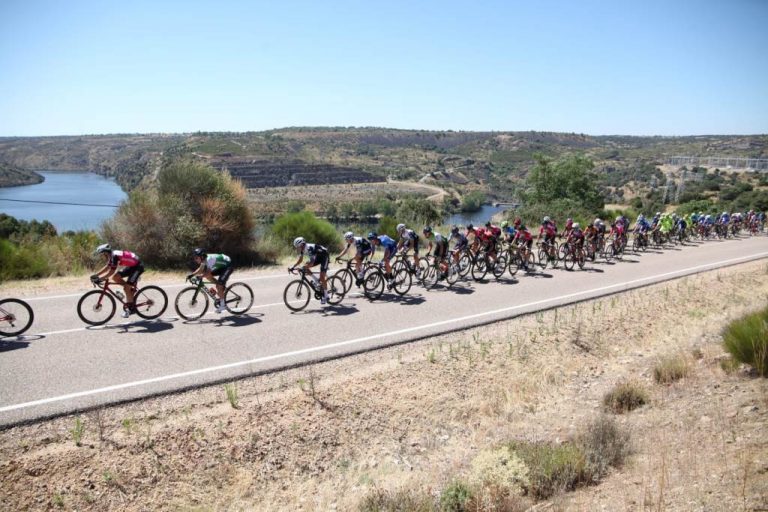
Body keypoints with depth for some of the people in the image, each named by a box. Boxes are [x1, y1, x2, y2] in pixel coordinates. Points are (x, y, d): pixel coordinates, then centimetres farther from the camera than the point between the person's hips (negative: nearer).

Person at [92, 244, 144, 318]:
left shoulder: (115, 256, -25)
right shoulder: (112, 255, 1)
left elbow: (111, 272, -26)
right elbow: (106, 267, 12)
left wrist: (99, 279, -23)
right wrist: (95, 275, 6)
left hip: (137, 267, -9)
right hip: (131, 266, 9)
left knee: (126, 287, -13)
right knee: (115, 277, 0)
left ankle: (131, 308, -1)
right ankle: (130, 288, 12)